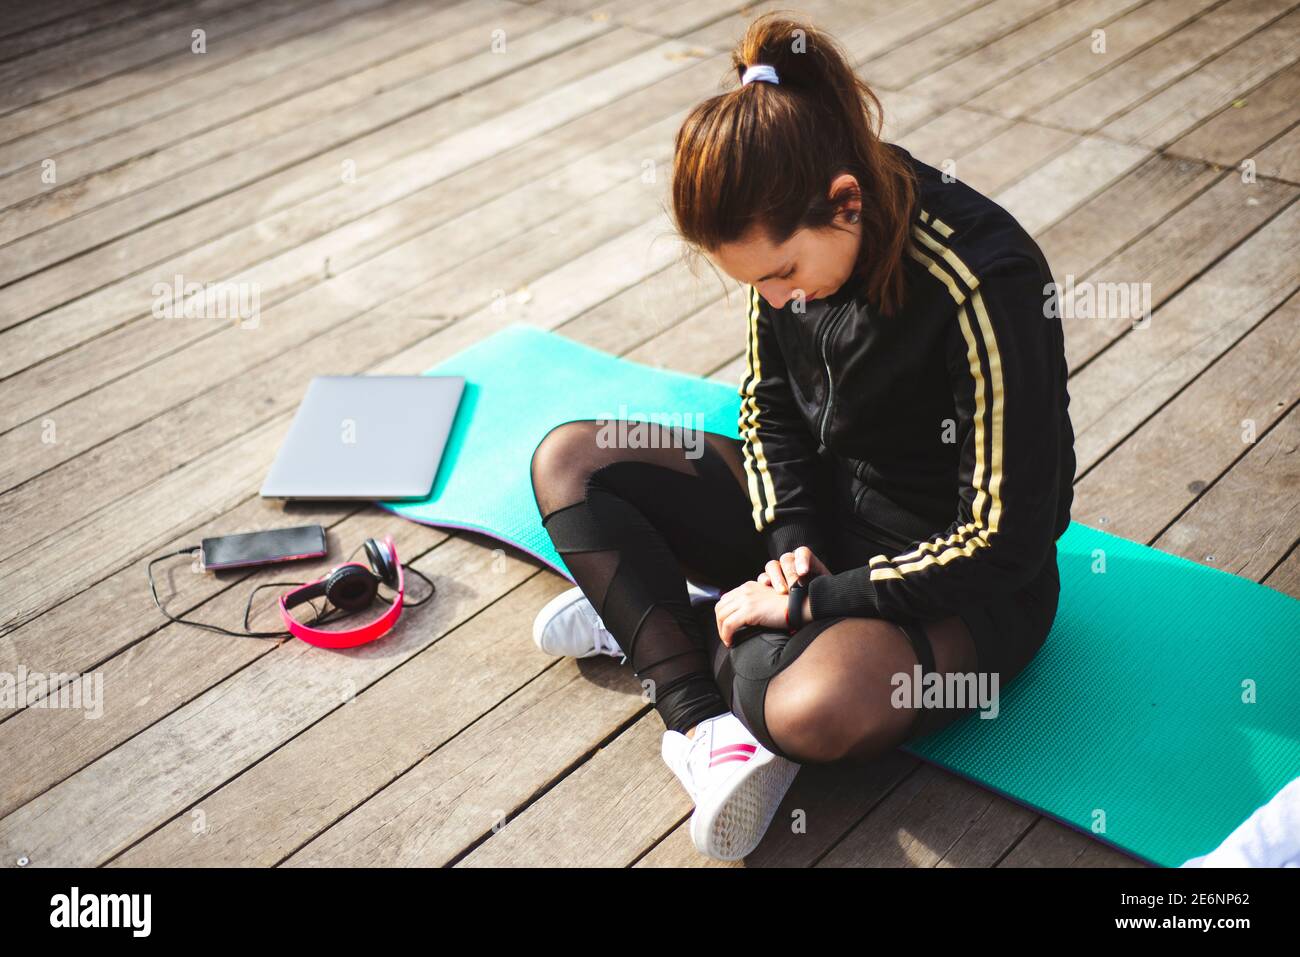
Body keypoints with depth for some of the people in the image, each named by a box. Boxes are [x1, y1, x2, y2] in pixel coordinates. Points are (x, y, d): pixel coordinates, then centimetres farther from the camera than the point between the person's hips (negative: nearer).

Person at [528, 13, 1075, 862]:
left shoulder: (988, 288, -30)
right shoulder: (790, 233, -11)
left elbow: (1004, 541, -26)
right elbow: (770, 402, 6)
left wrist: (808, 604, -23)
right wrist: (790, 538, -11)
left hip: (963, 580, -7)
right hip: (821, 508, 7)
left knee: (818, 711, -38)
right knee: (570, 460, -4)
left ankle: (655, 616, -6)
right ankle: (703, 724, -18)